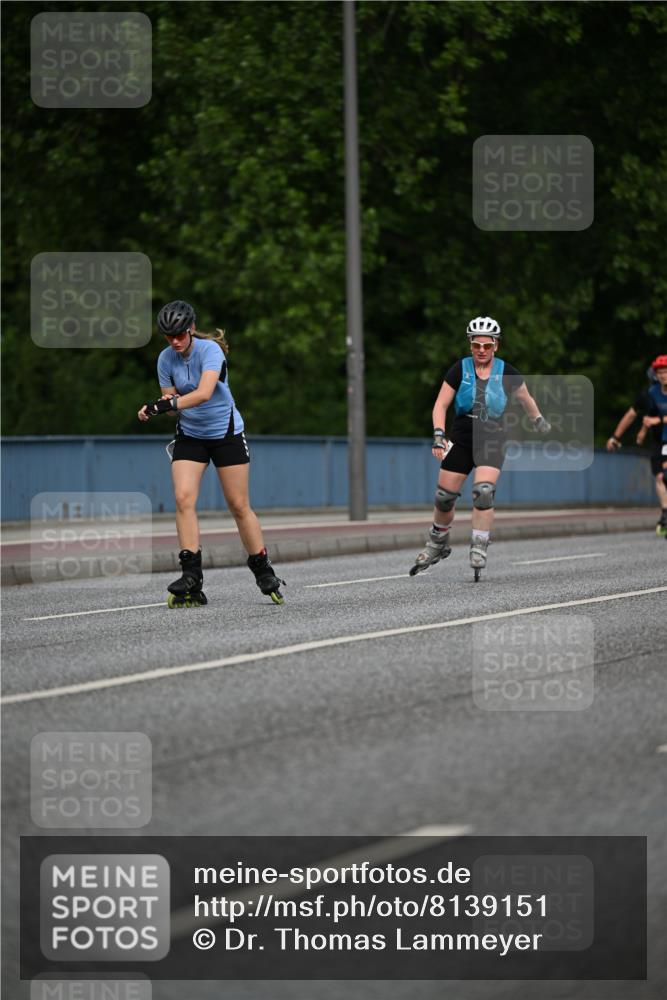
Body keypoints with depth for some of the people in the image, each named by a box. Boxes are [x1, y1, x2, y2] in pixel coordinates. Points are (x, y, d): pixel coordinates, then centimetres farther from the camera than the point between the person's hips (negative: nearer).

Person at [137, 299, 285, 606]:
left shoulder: (210, 350, -20)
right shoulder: (166, 359, -3)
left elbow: (204, 393, -34)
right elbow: (170, 399, 0)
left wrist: (169, 405, -44)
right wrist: (154, 409, -23)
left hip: (226, 433, -4)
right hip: (189, 435, 4)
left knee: (239, 506, 1)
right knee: (183, 498, -16)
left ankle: (263, 572, 17)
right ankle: (191, 576, -18)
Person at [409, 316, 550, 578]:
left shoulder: (506, 372, -2)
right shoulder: (460, 369, -3)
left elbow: (526, 399, 16)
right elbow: (441, 404, -4)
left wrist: (539, 421, 28)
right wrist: (438, 434, -17)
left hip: (492, 440, -1)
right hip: (461, 437, 1)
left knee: (484, 491, -23)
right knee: (444, 496, 3)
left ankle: (479, 550, -15)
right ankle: (437, 545, 27)